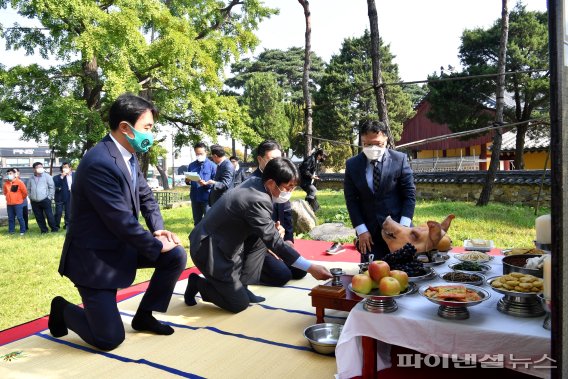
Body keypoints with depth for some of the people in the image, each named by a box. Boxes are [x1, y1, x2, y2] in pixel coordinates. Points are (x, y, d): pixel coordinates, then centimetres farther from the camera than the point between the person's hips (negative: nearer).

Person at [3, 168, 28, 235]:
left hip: (18, 203, -5)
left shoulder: (19, 182, -10)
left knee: (20, 217, -4)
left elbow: (25, 191, -5)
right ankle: (11, 231, 21)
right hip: (9, 204, 5)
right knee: (11, 218, 11)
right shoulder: (6, 183, 4)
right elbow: (5, 192, 22)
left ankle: (22, 231, 4)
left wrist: (22, 198, 6)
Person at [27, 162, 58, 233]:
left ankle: (54, 229, 6)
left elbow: (52, 187, -2)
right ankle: (44, 230, 16)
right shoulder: (31, 178, 11)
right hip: (34, 202, 4)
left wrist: (49, 197, -6)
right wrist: (30, 197, 10)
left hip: (45, 200, -4)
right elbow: (28, 189, 20)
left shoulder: (47, 176, -1)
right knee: (39, 217, 7)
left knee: (49, 215, -4)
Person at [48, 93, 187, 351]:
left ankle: (144, 315, 18)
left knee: (176, 256, 1)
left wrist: (158, 230, -6)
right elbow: (122, 222, -28)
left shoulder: (128, 156, 1)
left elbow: (145, 196, 10)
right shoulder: (100, 163, -28)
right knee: (110, 338, -6)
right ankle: (63, 310, 23)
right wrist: (157, 246, -15)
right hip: (94, 256, -9)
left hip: (122, 245, 9)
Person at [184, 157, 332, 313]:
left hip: (221, 241, 9)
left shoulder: (255, 182, -2)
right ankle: (198, 283, 15)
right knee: (239, 304, -4)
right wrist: (310, 268, -27)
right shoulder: (256, 200, -28)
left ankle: (240, 286, 11)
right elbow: (274, 242, -27)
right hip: (209, 250, -9)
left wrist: (273, 228, -4)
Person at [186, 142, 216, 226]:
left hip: (207, 198, -5)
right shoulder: (191, 165, 9)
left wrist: (206, 184, -25)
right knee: (197, 221, 16)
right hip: (195, 198, 5)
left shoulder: (212, 165, -5)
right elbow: (188, 181, 15)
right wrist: (187, 181, -8)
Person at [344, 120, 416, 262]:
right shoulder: (352, 165, -2)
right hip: (369, 232, 1)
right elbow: (351, 199, 0)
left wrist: (403, 226, -11)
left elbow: (410, 194, -3)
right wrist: (361, 230, -7)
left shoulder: (399, 159, -5)